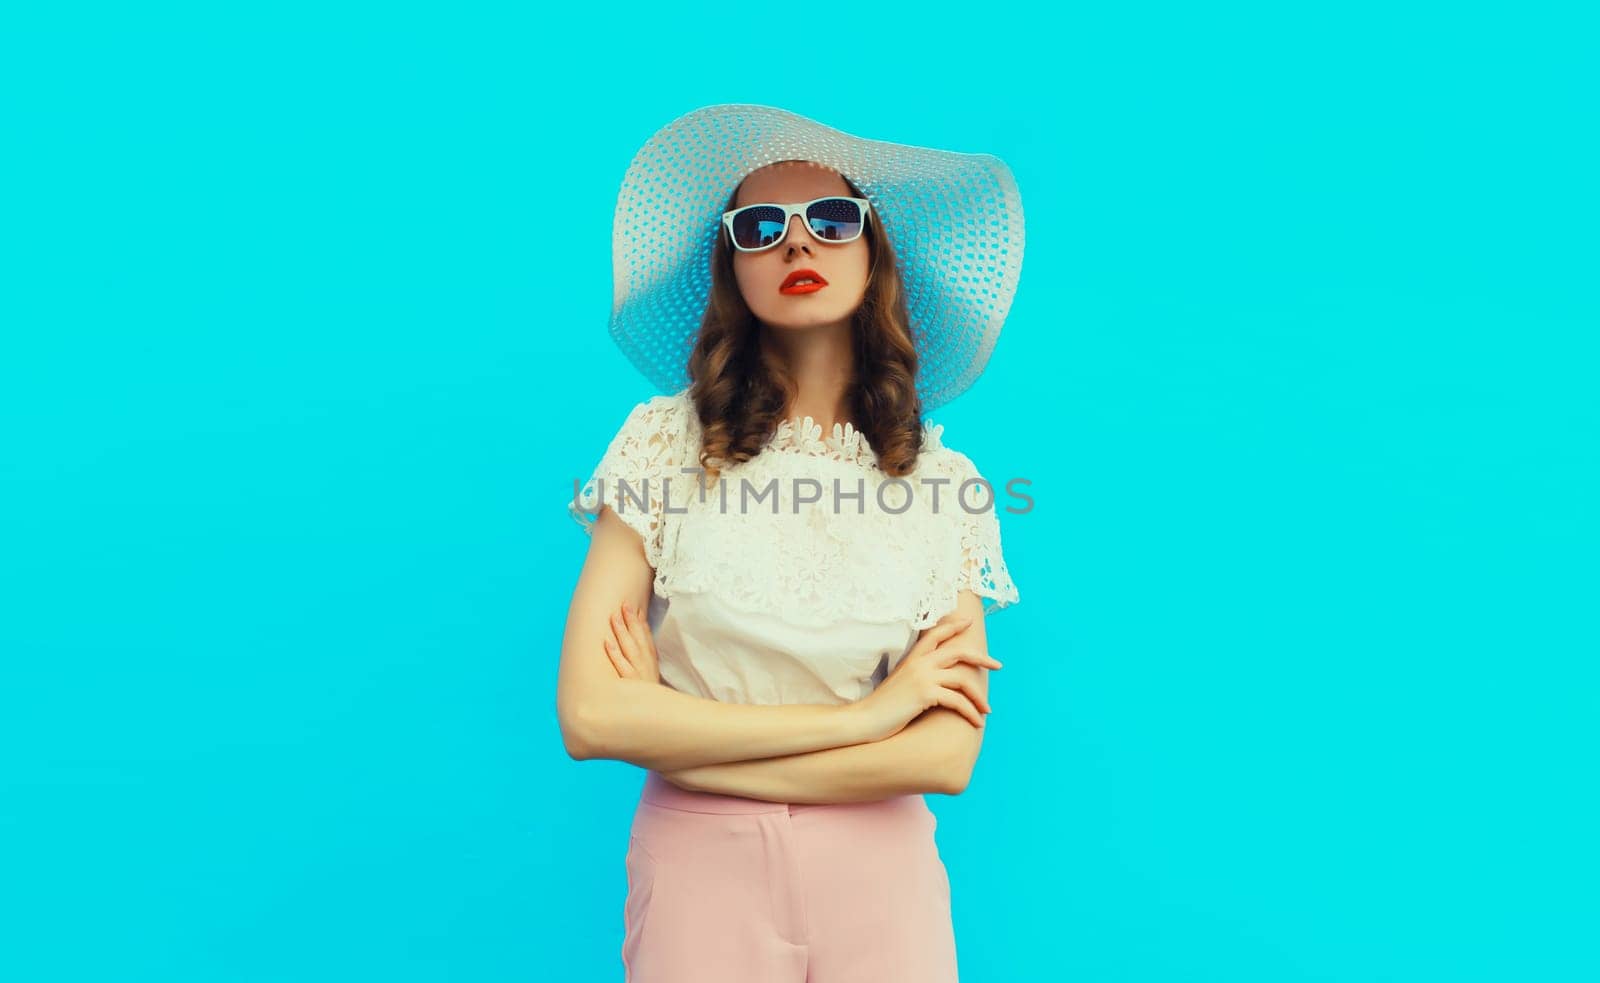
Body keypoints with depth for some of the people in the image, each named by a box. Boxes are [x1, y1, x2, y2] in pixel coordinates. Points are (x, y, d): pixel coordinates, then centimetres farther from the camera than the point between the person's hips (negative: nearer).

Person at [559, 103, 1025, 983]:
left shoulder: (946, 484, -3)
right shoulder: (665, 441, -6)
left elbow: (947, 755, -11)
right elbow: (588, 714, -14)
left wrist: (684, 741, -14)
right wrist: (862, 715, -14)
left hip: (879, 876, 1)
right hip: (697, 870, 0)